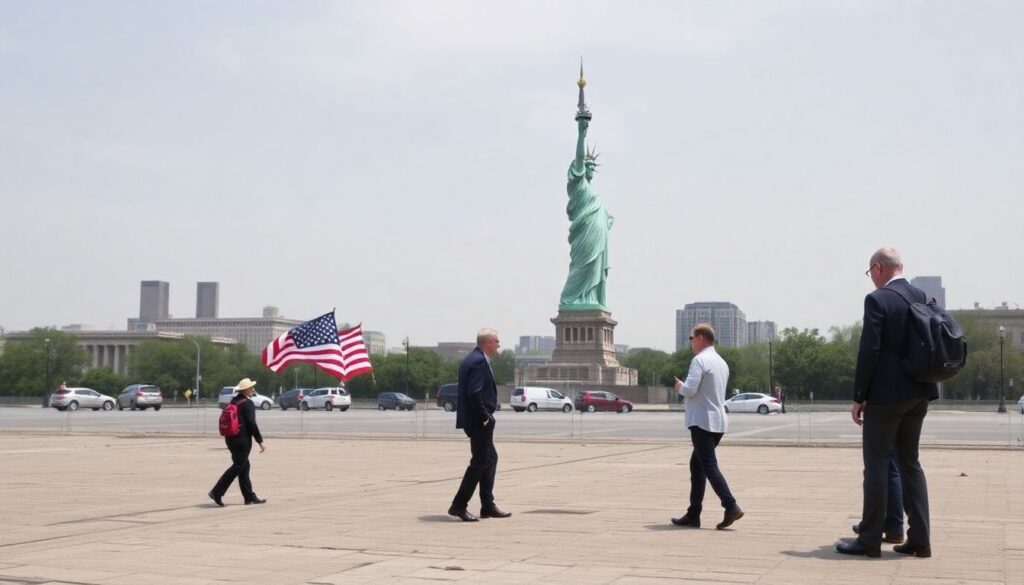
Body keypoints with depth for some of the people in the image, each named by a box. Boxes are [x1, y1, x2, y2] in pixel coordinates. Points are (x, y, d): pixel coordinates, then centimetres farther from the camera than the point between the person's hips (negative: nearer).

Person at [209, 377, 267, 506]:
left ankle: (250, 497, 16)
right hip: (242, 439, -9)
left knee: (244, 466, 13)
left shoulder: (233, 401, 11)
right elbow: (251, 423, -18)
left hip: (231, 439, 9)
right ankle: (217, 492, -6)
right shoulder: (247, 403, -13)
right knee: (238, 466, -3)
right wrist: (260, 441, -14)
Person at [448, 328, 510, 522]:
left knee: (490, 458, 16)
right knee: (480, 462, -4)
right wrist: (485, 416, -18)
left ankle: (488, 506, 20)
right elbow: (474, 393, -26)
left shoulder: (472, 359, 14)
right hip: (479, 422, -11)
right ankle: (459, 506, 0)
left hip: (477, 420, 11)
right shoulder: (479, 361, -18)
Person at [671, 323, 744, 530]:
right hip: (718, 422, 9)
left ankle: (731, 506, -20)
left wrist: (680, 386, 0)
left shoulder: (699, 360, -12)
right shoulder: (722, 362, 17)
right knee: (696, 466, 13)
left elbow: (689, 389, -20)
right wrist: (685, 387, 20)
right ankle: (693, 514, 15)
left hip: (702, 421, -9)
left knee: (709, 466, -10)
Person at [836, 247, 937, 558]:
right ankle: (920, 538, 13)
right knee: (909, 461, 14)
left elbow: (869, 352, -16)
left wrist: (858, 397, -10)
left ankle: (870, 539, 4)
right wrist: (923, 383, 19)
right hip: (918, 394, 7)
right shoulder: (923, 297, 8)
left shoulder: (877, 299, -13)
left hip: (886, 393, -7)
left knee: (876, 464, 0)